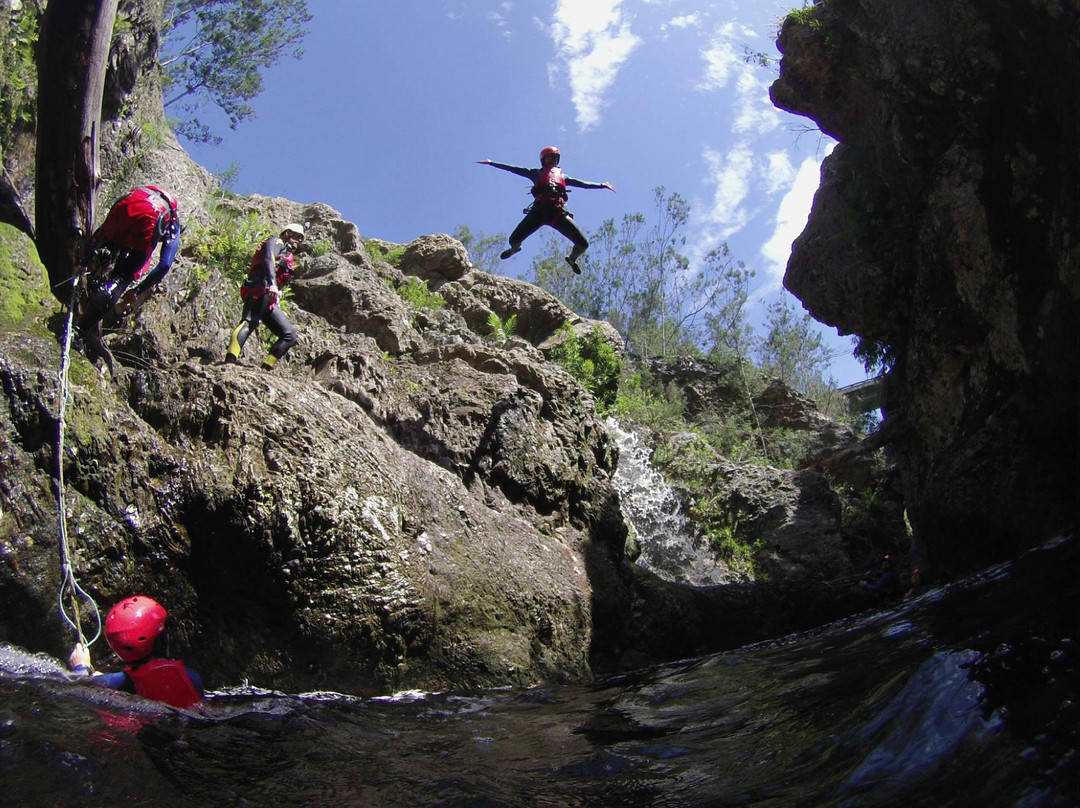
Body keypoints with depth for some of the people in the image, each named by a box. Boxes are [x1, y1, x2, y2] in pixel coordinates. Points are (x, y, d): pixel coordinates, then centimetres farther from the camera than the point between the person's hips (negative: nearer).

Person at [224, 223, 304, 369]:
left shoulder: (287, 256, 38)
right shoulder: (276, 242, 11)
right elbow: (268, 259, -12)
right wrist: (272, 283, -29)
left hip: (270, 302, 10)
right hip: (259, 290, -10)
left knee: (290, 336, 2)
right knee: (248, 323, -31)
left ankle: (265, 368, -5)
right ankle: (229, 362, -49)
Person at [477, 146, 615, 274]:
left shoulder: (562, 176, 31)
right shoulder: (537, 173, 24)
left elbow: (583, 184, 35)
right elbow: (513, 169, 21)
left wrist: (603, 185, 35)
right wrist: (491, 163, 17)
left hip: (558, 212, 1)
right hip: (539, 210, -1)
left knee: (583, 244, -10)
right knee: (514, 239, -13)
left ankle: (572, 259, 26)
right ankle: (515, 248, 29)